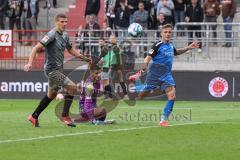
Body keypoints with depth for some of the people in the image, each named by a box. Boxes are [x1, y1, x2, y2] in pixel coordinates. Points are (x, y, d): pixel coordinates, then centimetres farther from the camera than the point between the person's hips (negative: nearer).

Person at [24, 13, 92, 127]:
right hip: (52, 69, -9)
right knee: (72, 87, -16)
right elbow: (36, 48, -20)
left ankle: (34, 117, 32)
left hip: (59, 69, 9)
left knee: (51, 95, 19)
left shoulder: (65, 35, 9)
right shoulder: (52, 35, -16)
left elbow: (71, 50, 25)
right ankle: (65, 116, -6)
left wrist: (85, 59, 21)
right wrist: (30, 63, -31)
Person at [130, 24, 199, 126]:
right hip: (154, 74, -5)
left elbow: (176, 52, 34)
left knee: (172, 95, -14)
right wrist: (144, 67, -34)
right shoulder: (158, 45, -9)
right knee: (141, 96, -2)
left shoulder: (170, 45, 11)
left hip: (166, 75, 5)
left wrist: (188, 48, 28)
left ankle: (163, 120, -10)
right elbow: (148, 57, -15)